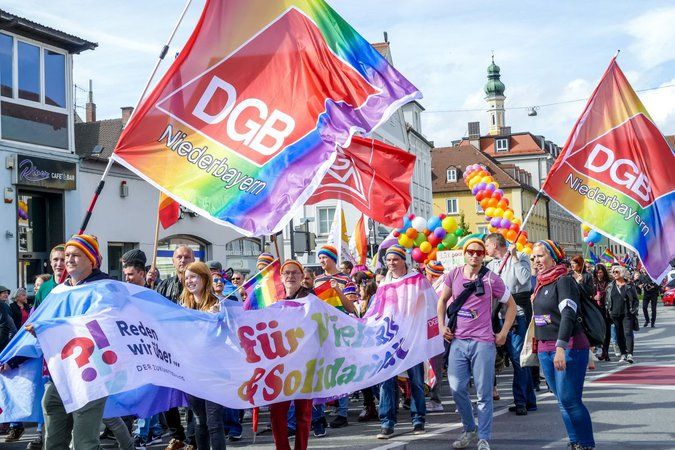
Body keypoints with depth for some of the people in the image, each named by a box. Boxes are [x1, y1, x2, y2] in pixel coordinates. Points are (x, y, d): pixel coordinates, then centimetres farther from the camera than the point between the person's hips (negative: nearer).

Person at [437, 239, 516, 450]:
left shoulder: (492, 279, -2)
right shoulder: (454, 275, 6)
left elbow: (511, 305, 8)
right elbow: (442, 300, 19)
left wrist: (503, 333, 2)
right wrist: (442, 325, 7)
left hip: (483, 342, -3)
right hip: (458, 341, 3)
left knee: (484, 394, 0)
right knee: (457, 389, 2)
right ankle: (469, 429, 24)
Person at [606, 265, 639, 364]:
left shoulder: (629, 286, 1)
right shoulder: (610, 286, 10)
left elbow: (636, 300, 5)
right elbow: (606, 299, 15)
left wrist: (633, 310, -4)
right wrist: (609, 310, 6)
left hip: (627, 314, -4)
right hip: (615, 314, 4)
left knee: (628, 333, -13)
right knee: (619, 335, 6)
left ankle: (629, 354, -16)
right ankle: (623, 355, 13)